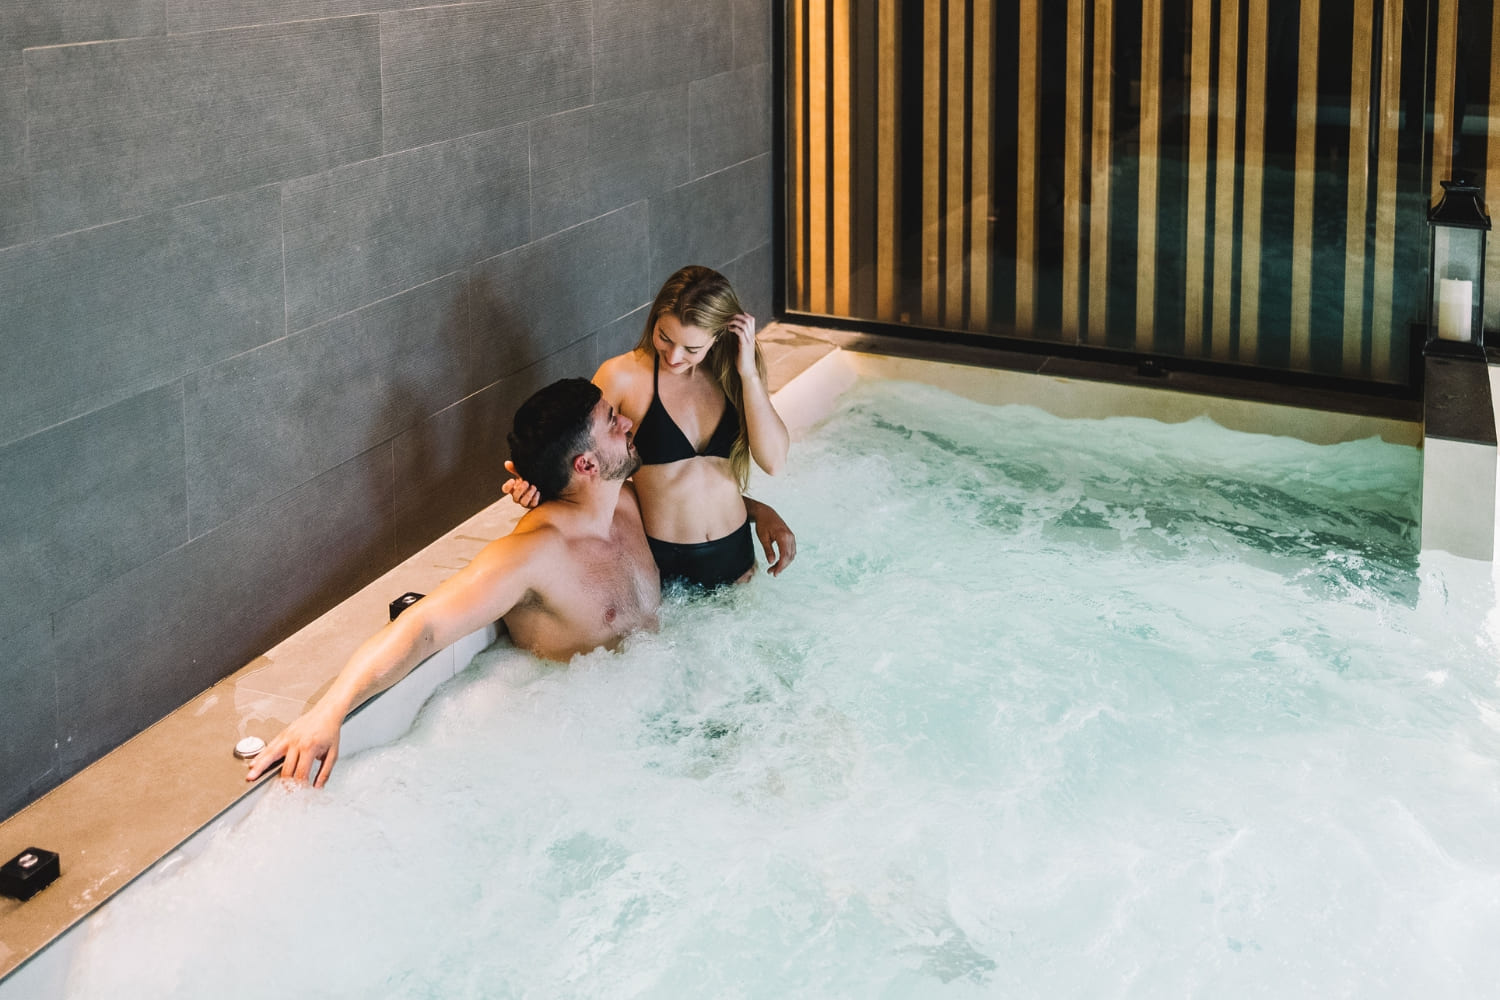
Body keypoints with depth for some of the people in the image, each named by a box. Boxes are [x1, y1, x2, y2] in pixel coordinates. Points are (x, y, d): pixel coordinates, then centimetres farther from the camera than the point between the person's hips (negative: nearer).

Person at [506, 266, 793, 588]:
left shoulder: (732, 374, -4)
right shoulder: (622, 376, -12)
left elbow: (773, 461, -14)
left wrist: (748, 373, -19)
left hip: (734, 555, 3)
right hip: (662, 561, -3)